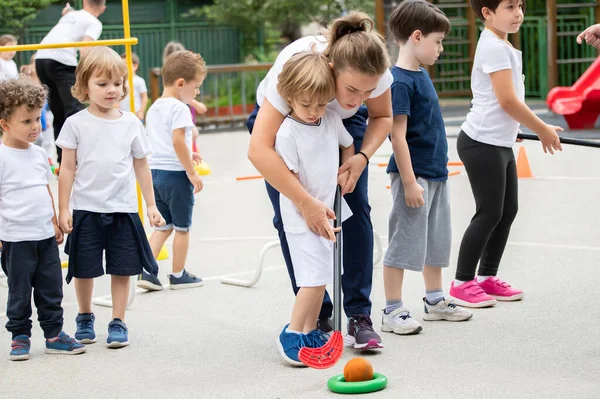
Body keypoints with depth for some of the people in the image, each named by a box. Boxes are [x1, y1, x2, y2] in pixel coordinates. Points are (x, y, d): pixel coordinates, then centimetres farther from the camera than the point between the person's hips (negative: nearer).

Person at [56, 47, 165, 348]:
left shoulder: (131, 123, 2)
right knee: (84, 270, 8)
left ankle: (118, 323, 16)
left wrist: (151, 205, 10)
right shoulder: (76, 124, -4)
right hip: (86, 209, -1)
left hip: (123, 210, 1)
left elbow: (141, 166, 10)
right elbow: (67, 168, -1)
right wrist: (63, 208, -4)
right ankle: (85, 318, 28)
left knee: (122, 270, 4)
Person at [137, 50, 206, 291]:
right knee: (182, 227, 8)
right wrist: (191, 172, -18)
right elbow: (178, 141, -23)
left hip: (154, 171, 8)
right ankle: (178, 275, 17)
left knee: (163, 226, 14)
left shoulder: (154, 108, 13)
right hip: (175, 173, -8)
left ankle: (147, 272, 3)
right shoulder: (179, 108, -14)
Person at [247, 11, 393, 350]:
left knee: (355, 210, -11)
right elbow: (259, 150, -50)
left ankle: (360, 316, -6)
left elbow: (382, 117, -8)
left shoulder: (374, 71, -33)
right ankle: (317, 318, 1)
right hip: (281, 119, -2)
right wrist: (306, 202, -53)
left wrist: (363, 157, -27)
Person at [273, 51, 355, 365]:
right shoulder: (287, 133, -18)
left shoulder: (332, 120, 2)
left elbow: (347, 145, 24)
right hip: (301, 218, -7)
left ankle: (310, 333, 22)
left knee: (319, 278, 11)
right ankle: (291, 334, -2)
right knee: (315, 278, -13)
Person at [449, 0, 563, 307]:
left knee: (508, 211, 11)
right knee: (489, 213, -5)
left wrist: (540, 129, 17)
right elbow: (507, 100, -20)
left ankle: (487, 277, 21)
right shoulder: (495, 47, -16)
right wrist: (543, 130, -11)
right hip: (483, 143, -10)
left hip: (500, 143, 10)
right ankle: (462, 284, 4)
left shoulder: (502, 46, 15)